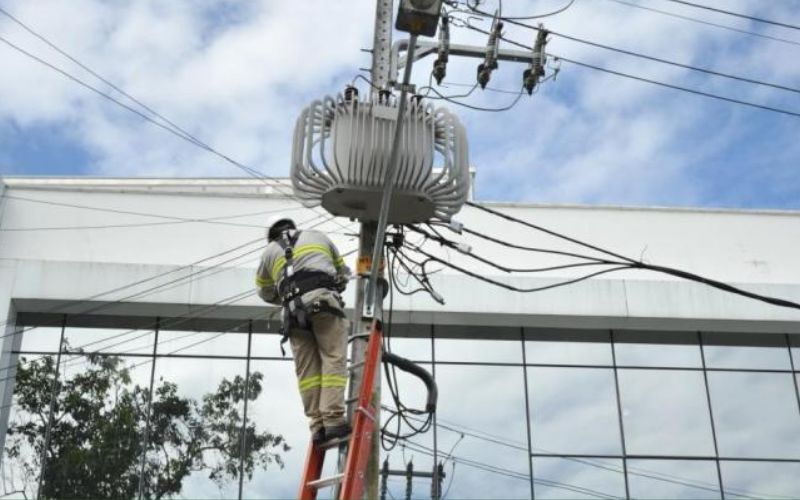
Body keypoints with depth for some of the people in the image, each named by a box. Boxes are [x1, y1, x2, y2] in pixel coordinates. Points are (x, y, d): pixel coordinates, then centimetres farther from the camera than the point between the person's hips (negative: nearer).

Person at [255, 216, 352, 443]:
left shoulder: (269, 251, 28)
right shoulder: (318, 236, 28)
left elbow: (265, 292, 38)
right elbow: (343, 272, 35)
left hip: (294, 309, 2)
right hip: (324, 300, -2)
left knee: (306, 368, 3)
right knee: (333, 359, -7)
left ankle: (318, 425, -4)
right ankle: (333, 420, -20)